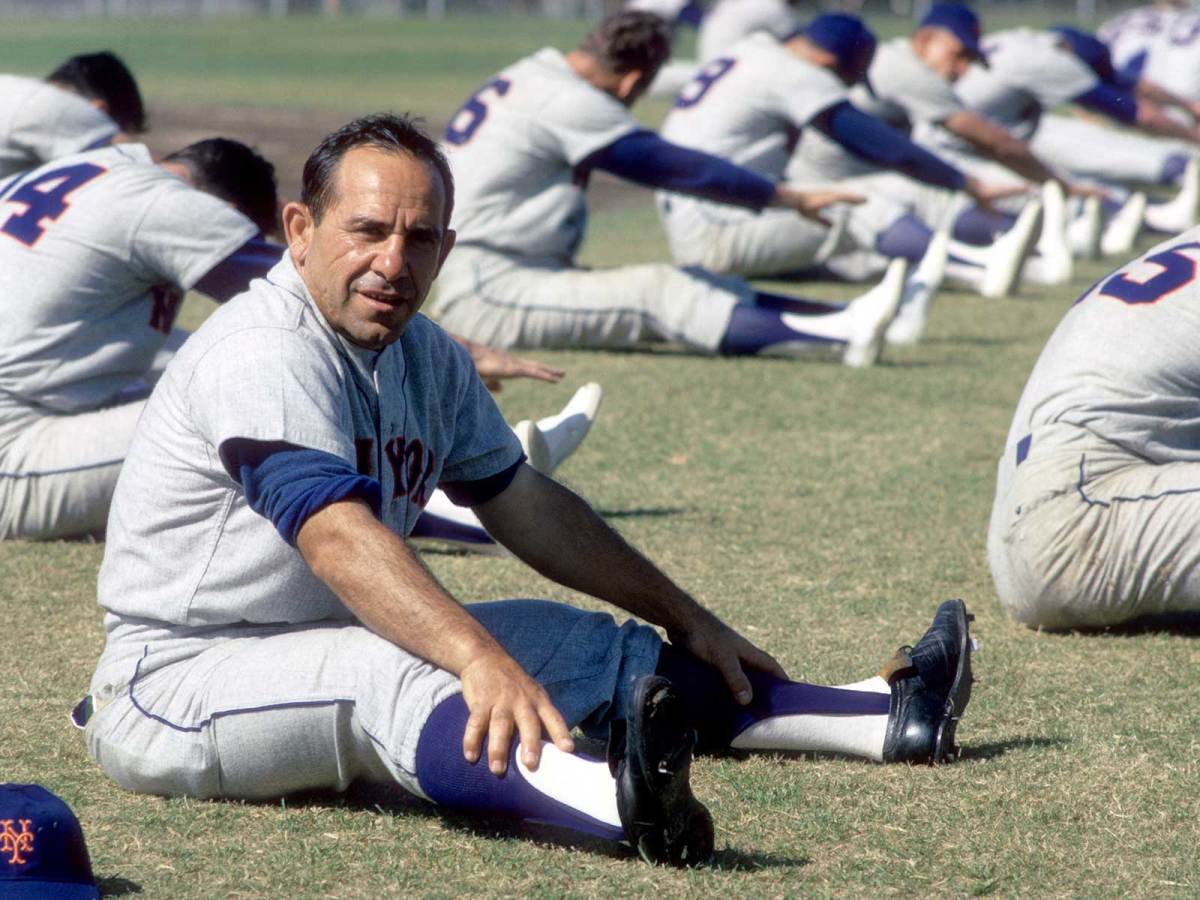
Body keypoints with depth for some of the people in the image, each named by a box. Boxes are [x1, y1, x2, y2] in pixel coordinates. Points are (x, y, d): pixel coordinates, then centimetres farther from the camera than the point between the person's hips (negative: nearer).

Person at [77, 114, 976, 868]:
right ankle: (622, 804, -66)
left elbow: (524, 503, 21)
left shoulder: (427, 359, 8)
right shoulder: (264, 354, -22)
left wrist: (688, 621, 25)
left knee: (584, 643, 5)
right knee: (387, 673, -37)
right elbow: (337, 535, -37)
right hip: (177, 681, -10)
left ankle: (885, 718, 8)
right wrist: (480, 658, -51)